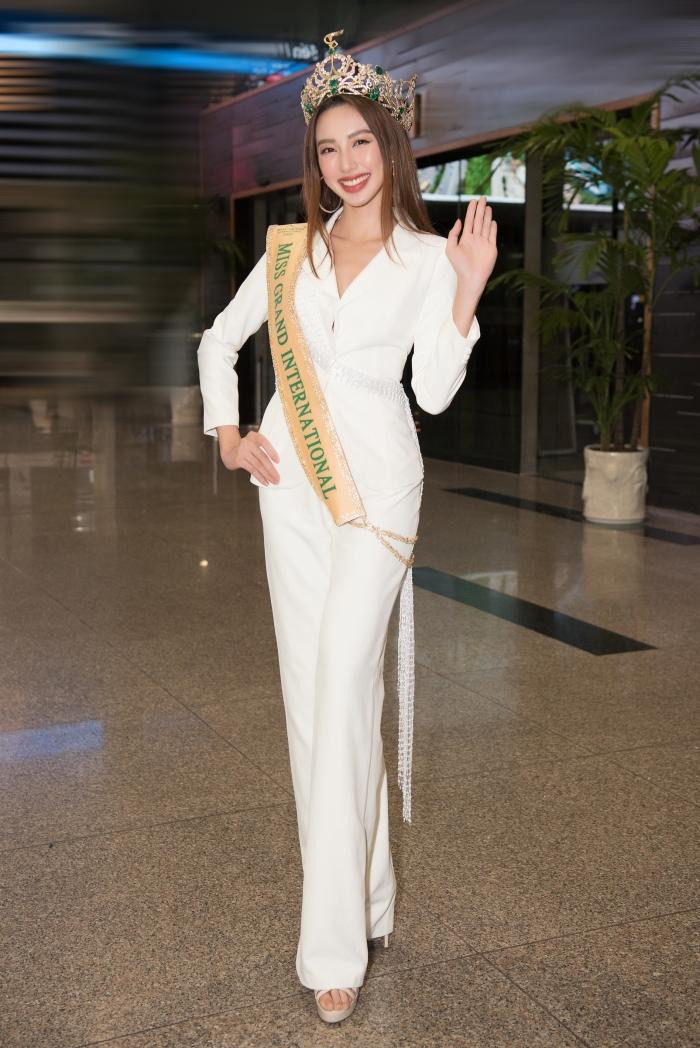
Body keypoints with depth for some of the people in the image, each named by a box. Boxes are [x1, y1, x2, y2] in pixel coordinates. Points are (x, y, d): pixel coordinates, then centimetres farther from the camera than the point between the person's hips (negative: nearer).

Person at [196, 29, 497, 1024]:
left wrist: (466, 295, -15)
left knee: (344, 683, -14)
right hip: (291, 480, 4)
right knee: (307, 687, 5)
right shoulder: (289, 249, 12)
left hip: (376, 479, -4)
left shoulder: (428, 257, 3)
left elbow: (434, 391, -4)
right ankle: (363, 891, 20)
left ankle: (335, 939, -8)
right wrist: (227, 436, 9)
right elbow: (219, 342, 20)